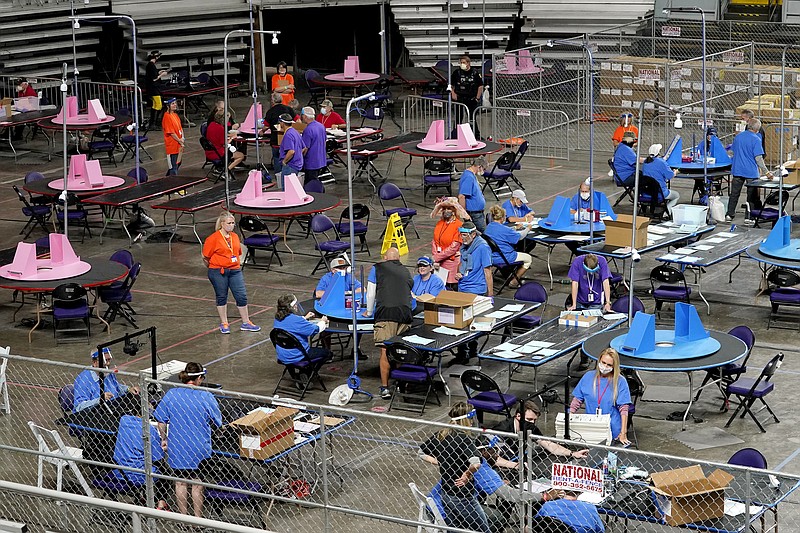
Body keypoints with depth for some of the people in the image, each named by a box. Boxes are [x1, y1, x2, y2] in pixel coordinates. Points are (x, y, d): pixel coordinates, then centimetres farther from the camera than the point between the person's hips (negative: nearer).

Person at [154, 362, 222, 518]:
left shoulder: (171, 395, -7)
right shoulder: (206, 397, -13)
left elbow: (161, 421, -1)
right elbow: (217, 422, -4)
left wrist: (164, 439, 13)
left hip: (176, 447, 2)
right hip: (199, 448, -2)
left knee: (180, 482, 15)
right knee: (197, 484, 10)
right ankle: (198, 519, 17)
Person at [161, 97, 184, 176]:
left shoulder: (176, 115, 12)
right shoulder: (167, 116, -15)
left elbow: (180, 128, 14)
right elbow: (171, 132, -18)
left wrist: (182, 138, -3)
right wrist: (180, 141, -14)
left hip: (179, 143, 9)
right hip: (172, 144, -9)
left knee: (178, 163, 18)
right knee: (173, 164, -4)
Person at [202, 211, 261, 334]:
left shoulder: (235, 236, 8)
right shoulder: (213, 238, -11)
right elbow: (205, 257, -5)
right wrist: (215, 268, 5)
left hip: (235, 271, 5)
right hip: (218, 273, -4)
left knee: (242, 296, 1)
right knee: (221, 297, 8)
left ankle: (246, 323, 13)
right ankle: (224, 324, 21)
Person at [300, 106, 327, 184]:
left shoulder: (308, 130, -22)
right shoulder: (321, 126, 6)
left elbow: (305, 149, -21)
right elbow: (325, 141, 19)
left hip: (312, 163, -9)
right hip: (321, 160, 9)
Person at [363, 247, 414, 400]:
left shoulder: (377, 268, 15)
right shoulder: (405, 272, 26)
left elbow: (371, 293, 15)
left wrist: (369, 311, 31)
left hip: (385, 313, -3)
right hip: (405, 312, 3)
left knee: (385, 351, -6)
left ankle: (385, 388, -12)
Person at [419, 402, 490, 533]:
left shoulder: (440, 435, 2)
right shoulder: (465, 438, -19)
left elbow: (421, 452, 17)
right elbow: (476, 464, -34)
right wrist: (467, 474, -16)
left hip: (445, 496, 7)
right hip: (464, 498, -7)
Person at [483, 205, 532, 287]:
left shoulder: (488, 227, 1)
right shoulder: (504, 229, -24)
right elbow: (519, 236, -9)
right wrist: (527, 229, 9)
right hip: (504, 258, -9)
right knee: (529, 259, 11)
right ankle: (514, 282, 11)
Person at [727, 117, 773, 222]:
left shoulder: (738, 137, 5)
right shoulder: (756, 139, -13)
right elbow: (758, 158, -16)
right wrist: (766, 172, -11)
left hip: (737, 170, 5)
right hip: (751, 172, -5)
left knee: (734, 194, 10)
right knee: (753, 196, 5)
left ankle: (729, 215, 10)